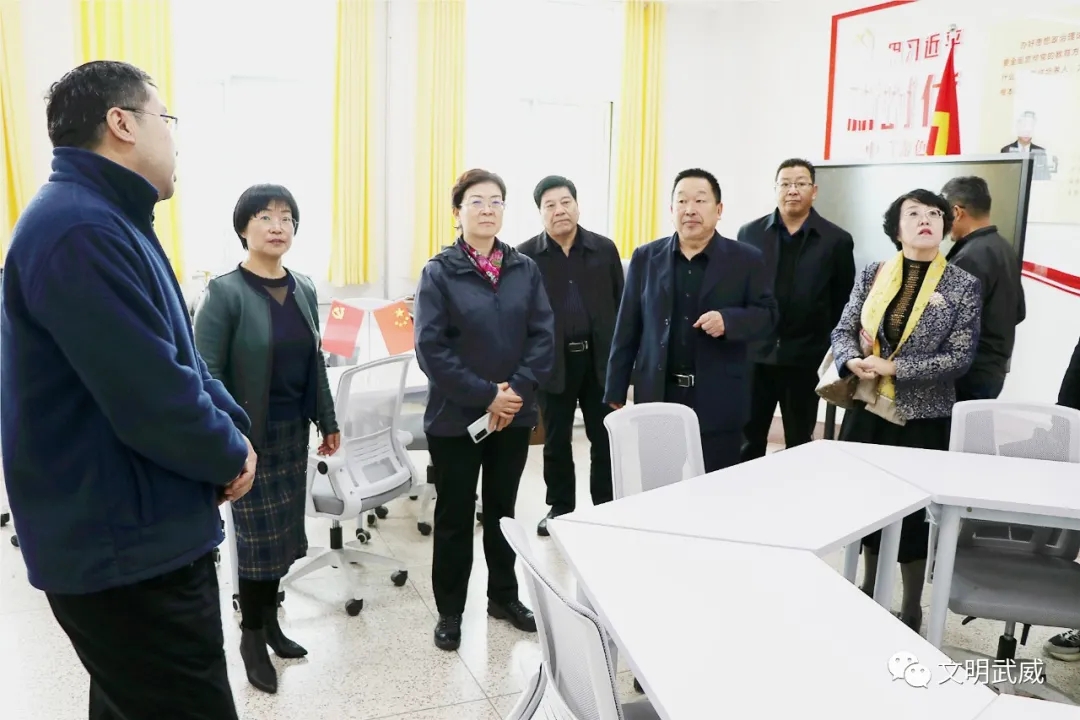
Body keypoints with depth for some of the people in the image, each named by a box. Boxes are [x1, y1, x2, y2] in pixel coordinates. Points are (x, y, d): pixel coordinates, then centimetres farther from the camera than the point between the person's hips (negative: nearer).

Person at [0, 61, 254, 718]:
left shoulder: (108, 222, 14)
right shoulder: (80, 230, -22)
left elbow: (180, 358, 16)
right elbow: (155, 401, -27)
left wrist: (235, 426, 0)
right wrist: (232, 454, -9)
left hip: (137, 537, 11)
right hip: (127, 553, -11)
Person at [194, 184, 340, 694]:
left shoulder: (304, 288, 6)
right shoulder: (224, 292, -13)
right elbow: (206, 373, -16)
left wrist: (327, 421, 14)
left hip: (294, 431, 6)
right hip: (251, 434, -5)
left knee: (283, 532, 13)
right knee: (258, 536, 3)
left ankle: (269, 620, 30)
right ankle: (250, 635, 21)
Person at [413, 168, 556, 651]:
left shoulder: (525, 270, 3)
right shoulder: (439, 272, -7)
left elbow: (544, 336, -2)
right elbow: (430, 348, -15)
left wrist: (517, 390, -15)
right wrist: (485, 395, -18)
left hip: (514, 413, 3)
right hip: (455, 417, -3)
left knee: (502, 508, 18)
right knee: (454, 515, 9)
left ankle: (503, 597, 36)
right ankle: (450, 611, 25)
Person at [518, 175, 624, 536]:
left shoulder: (604, 248, 3)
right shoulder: (526, 255, -2)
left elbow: (621, 304, 5)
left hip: (600, 358, 1)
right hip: (553, 361, -1)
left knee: (605, 439, 7)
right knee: (556, 441, 11)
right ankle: (560, 508, 27)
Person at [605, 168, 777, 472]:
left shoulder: (747, 259, 1)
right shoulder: (646, 258, 6)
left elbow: (767, 315, 3)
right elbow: (627, 329, 7)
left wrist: (728, 320, -18)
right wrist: (615, 393, 6)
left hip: (719, 404, -1)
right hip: (657, 398, 2)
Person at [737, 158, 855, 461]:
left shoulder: (837, 240, -1)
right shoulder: (750, 233, 3)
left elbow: (843, 303, 4)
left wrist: (831, 351, 1)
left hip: (806, 357, -1)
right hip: (755, 355, 1)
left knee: (799, 444, 11)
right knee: (749, 441, 7)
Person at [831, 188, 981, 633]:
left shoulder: (962, 285, -5)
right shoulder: (873, 275, 3)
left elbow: (960, 358, -10)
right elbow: (842, 331, 3)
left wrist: (893, 368, -19)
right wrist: (853, 362, -19)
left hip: (923, 418, -3)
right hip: (867, 411, 3)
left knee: (913, 511, 6)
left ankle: (911, 609, 25)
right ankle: (869, 589, 36)